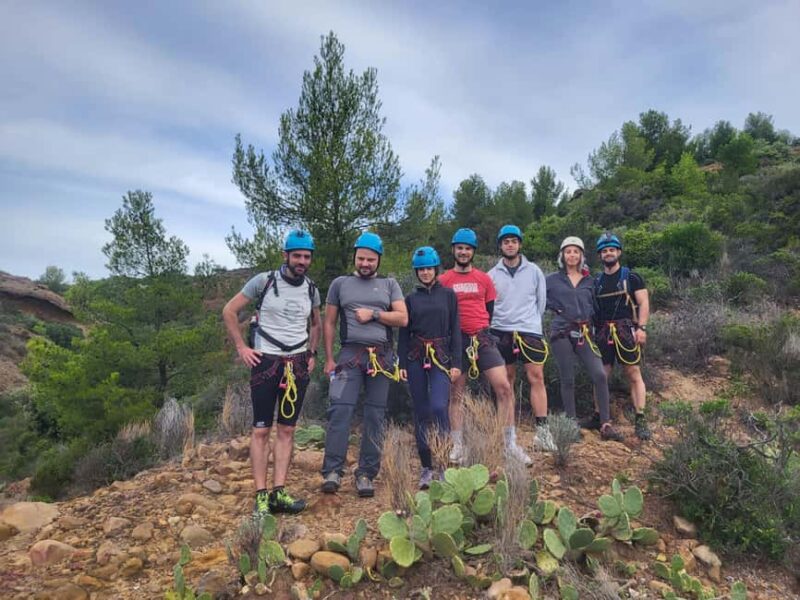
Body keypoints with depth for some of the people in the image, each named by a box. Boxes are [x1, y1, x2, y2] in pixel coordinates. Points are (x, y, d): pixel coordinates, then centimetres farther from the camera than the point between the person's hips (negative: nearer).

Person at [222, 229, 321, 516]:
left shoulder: (311, 290, 8)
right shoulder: (264, 281, -5)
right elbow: (229, 311, 0)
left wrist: (311, 354, 12)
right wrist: (241, 347, -5)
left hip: (297, 364, 4)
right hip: (266, 361, -4)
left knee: (287, 430, 5)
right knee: (261, 430, -2)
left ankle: (279, 492, 11)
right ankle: (261, 495, 5)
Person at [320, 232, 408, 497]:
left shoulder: (389, 284, 12)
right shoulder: (340, 283, 10)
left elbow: (403, 319, 3)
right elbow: (329, 323, 9)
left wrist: (373, 313, -8)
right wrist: (329, 359, 3)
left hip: (382, 356, 1)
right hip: (350, 354, -1)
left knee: (375, 415, 3)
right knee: (340, 410, -13)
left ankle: (366, 474, 11)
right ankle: (332, 471, -5)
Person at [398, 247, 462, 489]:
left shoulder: (448, 295, 6)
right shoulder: (410, 298, 10)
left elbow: (455, 330, 4)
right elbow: (403, 334, 10)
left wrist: (456, 363, -3)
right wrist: (402, 364, 2)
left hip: (441, 356, -2)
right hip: (416, 359, 2)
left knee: (438, 407, -19)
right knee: (421, 413, 4)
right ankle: (427, 468, 14)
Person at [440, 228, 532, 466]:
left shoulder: (484, 279, 9)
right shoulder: (443, 280, 4)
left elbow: (490, 310, 15)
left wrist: (482, 331, 8)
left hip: (482, 339, 1)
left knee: (504, 388, -8)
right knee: (456, 394, 5)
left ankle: (511, 445, 3)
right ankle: (458, 447, 16)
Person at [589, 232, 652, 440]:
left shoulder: (631, 277, 4)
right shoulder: (596, 282, 15)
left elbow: (643, 303, -2)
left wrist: (642, 328, -13)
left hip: (626, 329, -4)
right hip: (603, 332, 4)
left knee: (634, 374, -5)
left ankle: (640, 420, -2)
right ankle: (598, 417, 15)